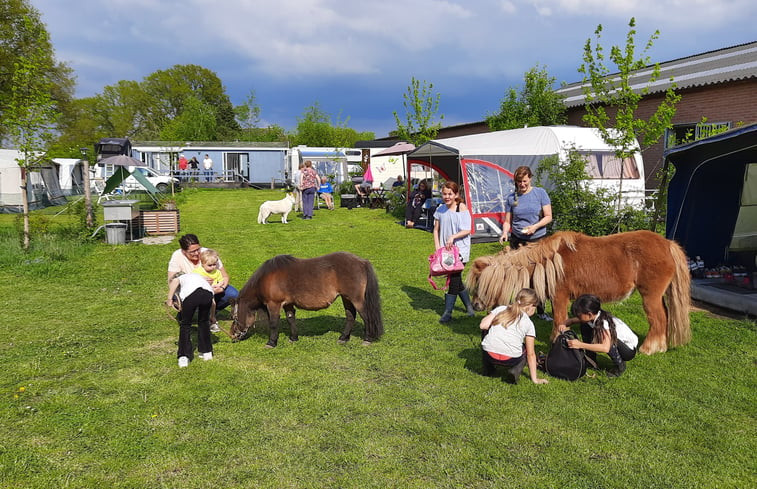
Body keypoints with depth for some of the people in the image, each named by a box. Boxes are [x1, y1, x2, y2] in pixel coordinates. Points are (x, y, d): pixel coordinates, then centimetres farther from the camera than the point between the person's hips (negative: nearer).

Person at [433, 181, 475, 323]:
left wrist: (453, 236, -23)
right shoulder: (440, 209, 7)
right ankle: (469, 306, 29)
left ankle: (447, 312, -5)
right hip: (445, 249, 5)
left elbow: (467, 230, -10)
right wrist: (437, 247, 0)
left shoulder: (462, 208, -7)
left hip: (460, 248, -5)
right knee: (456, 280, 11)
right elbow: (436, 230, 10)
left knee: (454, 279, -10)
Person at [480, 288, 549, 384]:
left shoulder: (500, 309, 13)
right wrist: (534, 379, 15)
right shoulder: (529, 323, 10)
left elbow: (483, 325, 2)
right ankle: (516, 370, 3)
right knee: (526, 348, 32)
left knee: (486, 331, 32)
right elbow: (531, 354, 10)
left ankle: (488, 368, 25)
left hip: (488, 355, 1)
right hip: (511, 360, -1)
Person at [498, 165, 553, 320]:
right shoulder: (511, 198, 3)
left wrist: (535, 226, -18)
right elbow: (507, 221, 7)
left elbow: (548, 217, -2)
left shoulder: (540, 193, -1)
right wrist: (505, 233, -13)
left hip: (538, 240, -1)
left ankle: (541, 311, 15)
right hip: (517, 241, 1)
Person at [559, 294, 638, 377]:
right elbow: (571, 320, 0)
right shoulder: (592, 317, -14)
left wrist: (580, 345, -48)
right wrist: (564, 325, -24)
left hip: (630, 349, -7)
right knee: (585, 327, -7)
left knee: (611, 340, -37)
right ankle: (591, 360, 6)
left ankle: (620, 366, -9)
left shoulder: (604, 321, -35)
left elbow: (605, 348, -48)